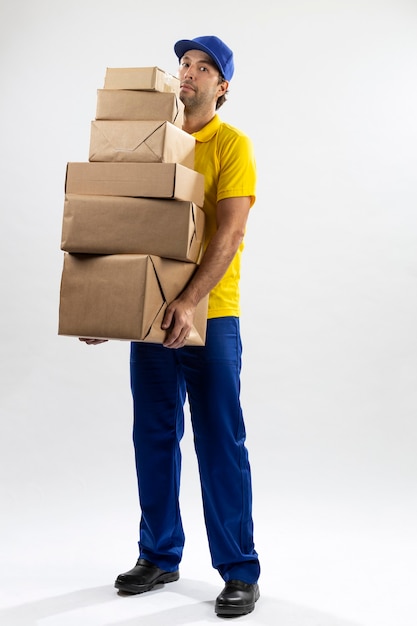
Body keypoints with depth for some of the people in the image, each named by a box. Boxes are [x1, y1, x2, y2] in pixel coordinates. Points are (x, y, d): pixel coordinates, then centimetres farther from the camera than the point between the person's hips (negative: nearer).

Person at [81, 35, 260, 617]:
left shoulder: (232, 145, -4)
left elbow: (230, 234, -16)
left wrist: (190, 300, -28)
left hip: (210, 316, -5)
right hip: (152, 310, 5)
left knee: (221, 444, -2)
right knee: (154, 438, 11)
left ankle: (240, 571, 8)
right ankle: (160, 556, 25)